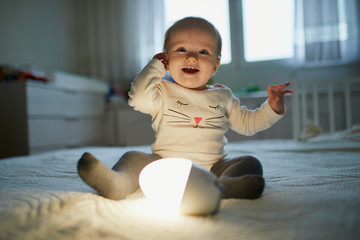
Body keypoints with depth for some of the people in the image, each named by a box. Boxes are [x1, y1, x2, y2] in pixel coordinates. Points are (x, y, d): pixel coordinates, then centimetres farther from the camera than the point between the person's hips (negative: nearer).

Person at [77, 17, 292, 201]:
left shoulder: (222, 96, 15)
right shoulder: (164, 92, 7)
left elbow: (247, 123, 22)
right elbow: (139, 99, -14)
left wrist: (272, 107, 8)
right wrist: (155, 66, -2)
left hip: (212, 168, 2)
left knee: (250, 163, -19)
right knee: (134, 158, -21)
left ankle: (220, 187, -49)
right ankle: (119, 184, -50)